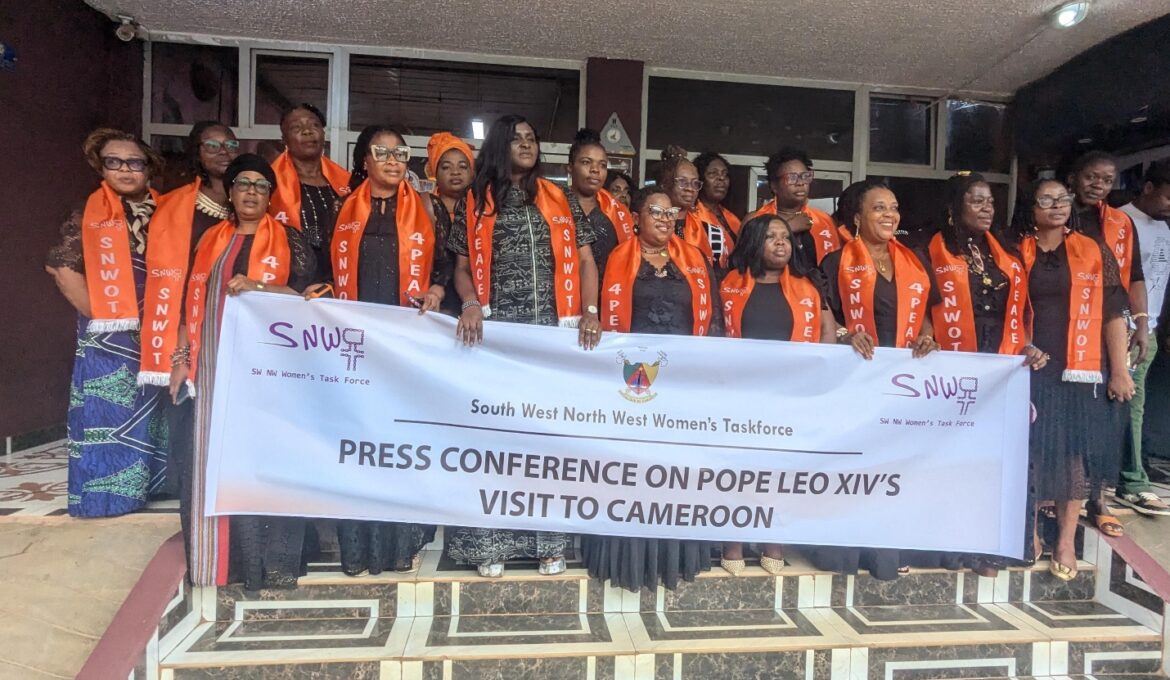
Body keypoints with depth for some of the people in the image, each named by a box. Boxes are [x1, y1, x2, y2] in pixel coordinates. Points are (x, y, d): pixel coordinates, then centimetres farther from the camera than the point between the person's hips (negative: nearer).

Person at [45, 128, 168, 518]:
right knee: (110, 412, 0)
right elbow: (62, 267, -7)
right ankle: (107, 492, 11)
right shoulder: (89, 215, -1)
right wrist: (96, 312, -12)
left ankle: (148, 482, 24)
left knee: (151, 410, 11)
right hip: (109, 336, -3)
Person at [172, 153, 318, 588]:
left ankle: (276, 561, 2)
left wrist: (259, 286, -18)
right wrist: (181, 357, 9)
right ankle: (231, 558, 13)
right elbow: (194, 302, 15)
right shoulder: (211, 241, 16)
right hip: (216, 363, 4)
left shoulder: (290, 240, 5)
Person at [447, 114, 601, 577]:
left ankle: (550, 542, 10)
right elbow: (463, 267, 8)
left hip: (554, 331, 1)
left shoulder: (561, 201, 13)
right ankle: (490, 543, 8)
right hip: (495, 331, 0)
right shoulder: (475, 203, 11)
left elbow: (584, 261, 9)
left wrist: (590, 312, -6)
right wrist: (471, 305, -12)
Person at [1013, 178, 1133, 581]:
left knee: (1076, 451, 4)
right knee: (1031, 449, 4)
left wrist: (1119, 370, -4)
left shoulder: (1093, 252, 4)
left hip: (1081, 369, 0)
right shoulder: (1017, 255, 4)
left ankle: (1066, 542, 13)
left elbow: (1113, 313, 2)